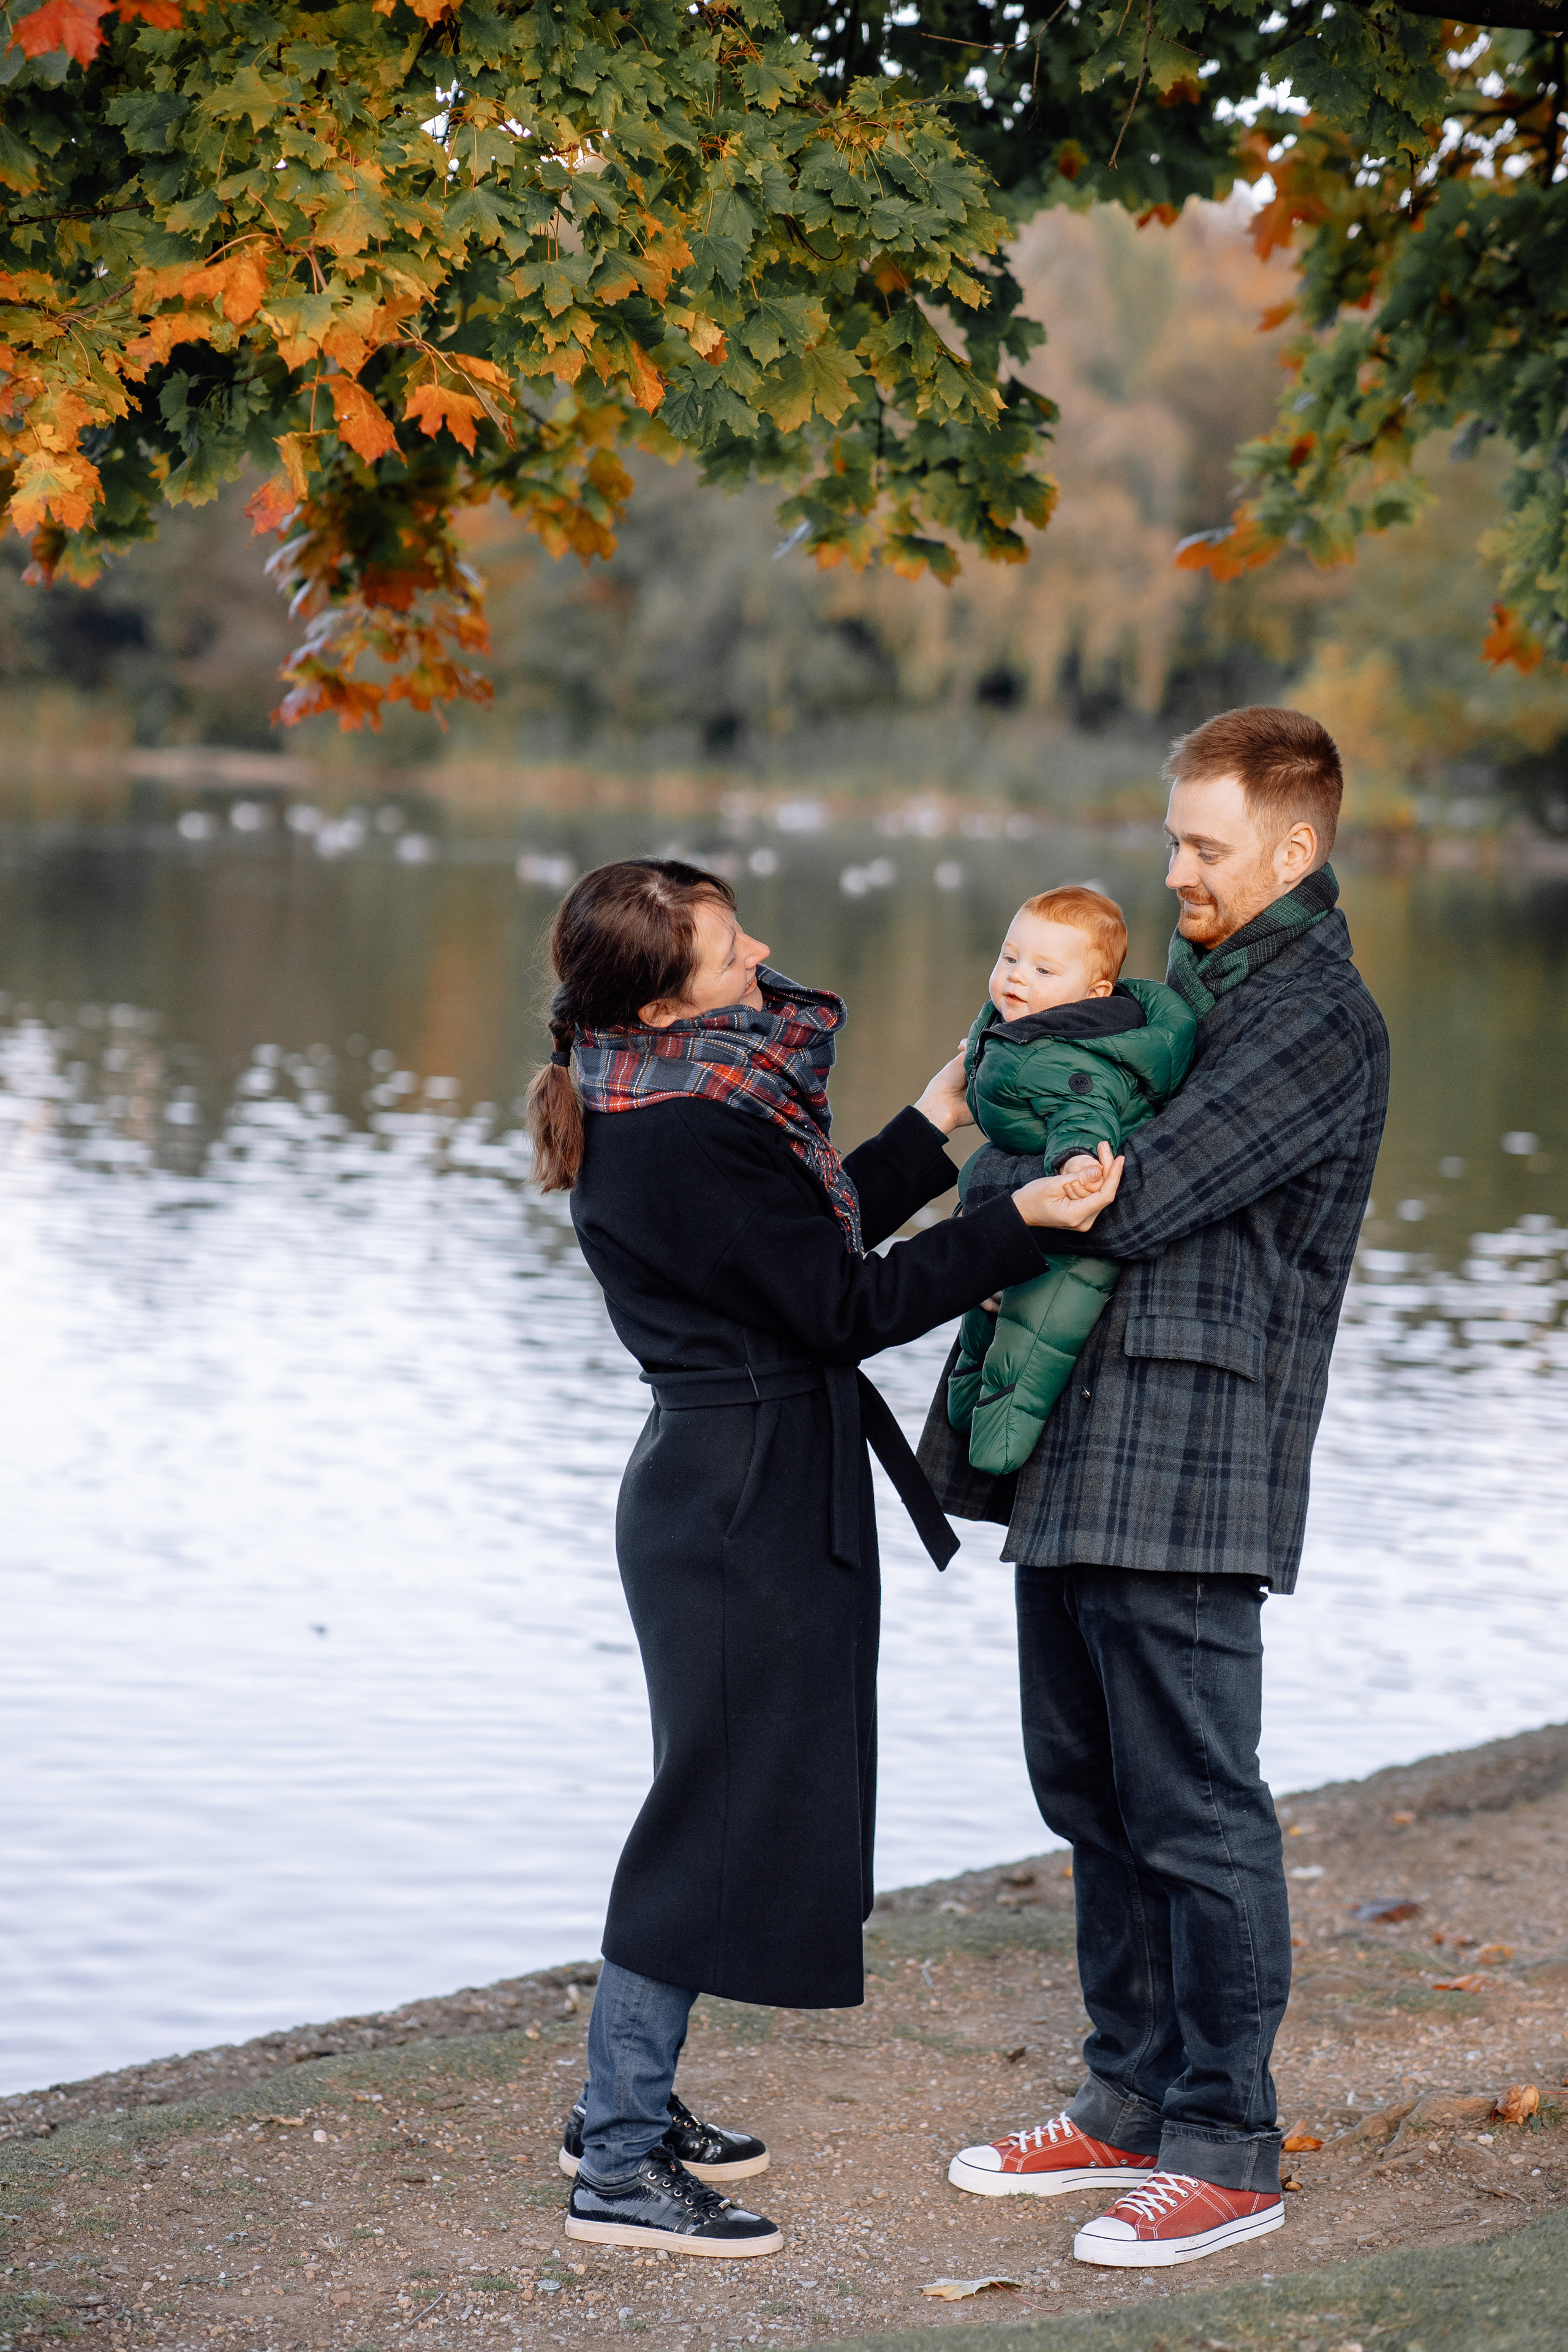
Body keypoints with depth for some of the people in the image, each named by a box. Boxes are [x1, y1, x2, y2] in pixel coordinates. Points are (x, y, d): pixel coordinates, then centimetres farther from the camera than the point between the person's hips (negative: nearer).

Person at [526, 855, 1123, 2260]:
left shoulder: (645, 1109, 9)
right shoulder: (688, 1141, -23)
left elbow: (811, 1239, 18)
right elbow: (851, 1307, -21)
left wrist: (935, 1130, 19)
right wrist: (1022, 1224, -24)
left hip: (721, 1477, 11)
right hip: (749, 1498, -11)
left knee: (729, 1800, 19)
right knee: (721, 1806, -4)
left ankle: (628, 2104, 29)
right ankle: (619, 2169, 3)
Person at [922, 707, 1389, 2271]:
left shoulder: (1320, 1022, -12)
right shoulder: (1192, 982, 18)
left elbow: (1132, 1199, -19)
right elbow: (1066, 1143, 21)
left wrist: (985, 1192, -3)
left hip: (1190, 1464, -9)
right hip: (1079, 1446, 9)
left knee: (1195, 1813, -3)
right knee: (1091, 1791, 15)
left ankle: (1226, 2152, 6)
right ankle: (1133, 2105, 27)